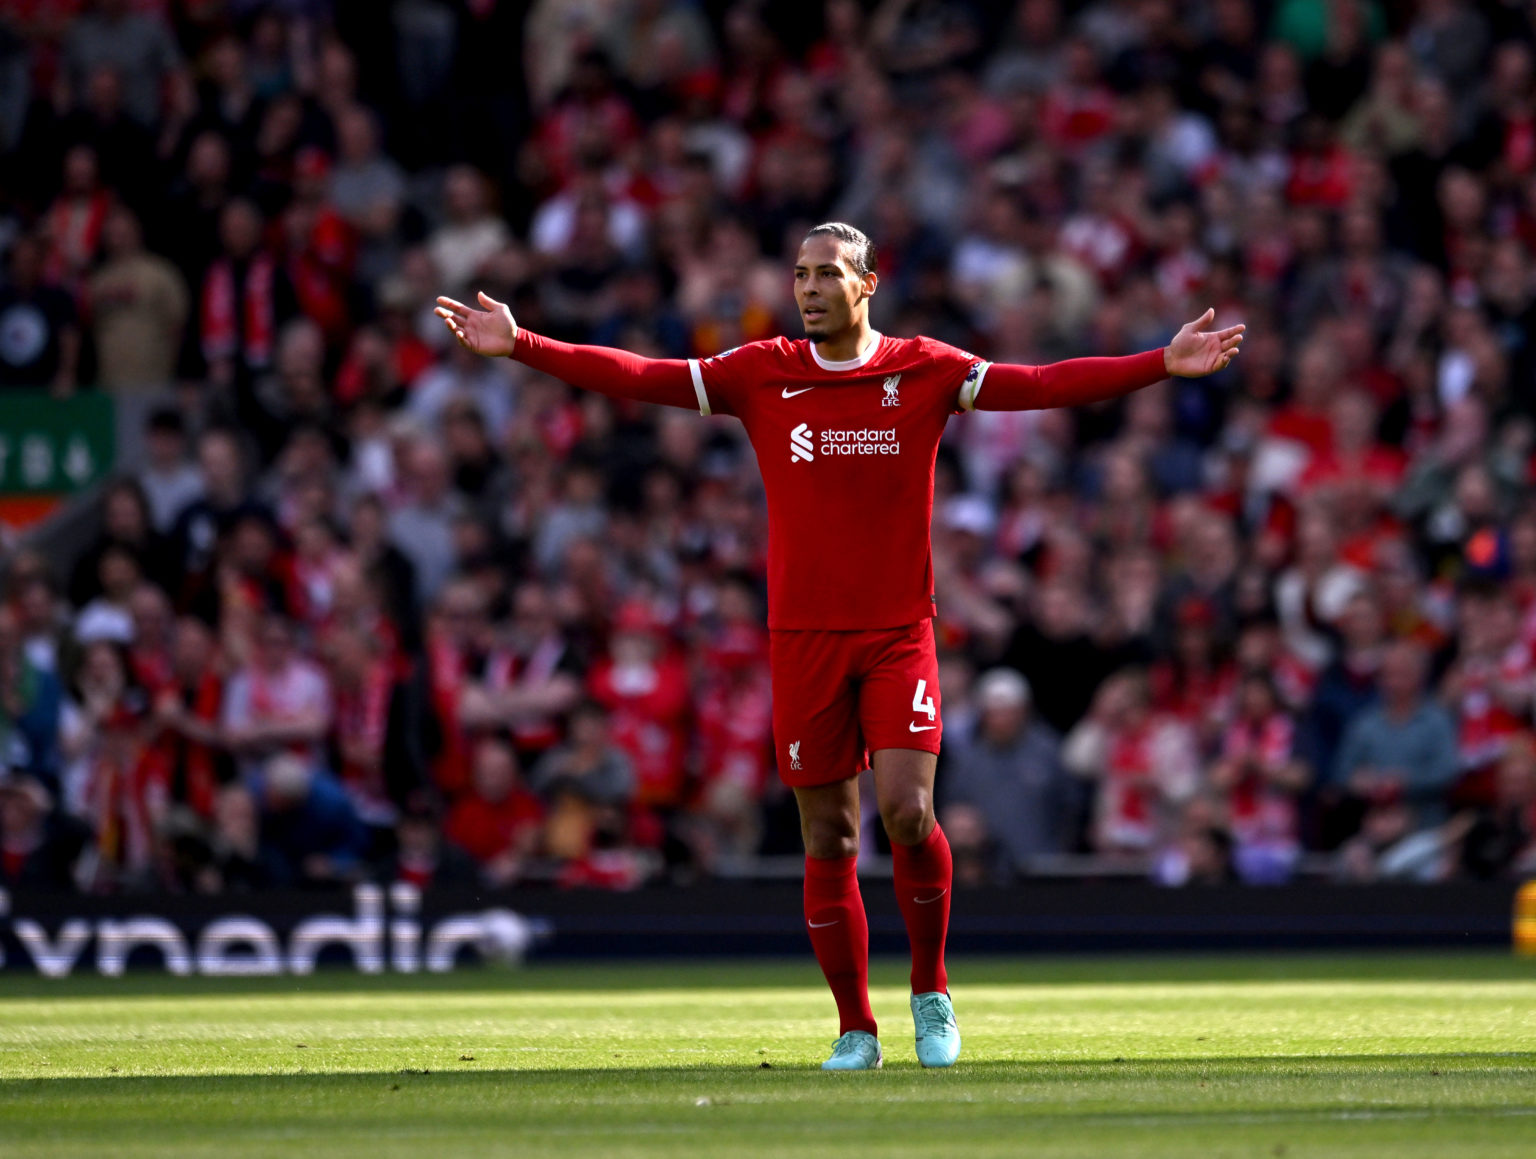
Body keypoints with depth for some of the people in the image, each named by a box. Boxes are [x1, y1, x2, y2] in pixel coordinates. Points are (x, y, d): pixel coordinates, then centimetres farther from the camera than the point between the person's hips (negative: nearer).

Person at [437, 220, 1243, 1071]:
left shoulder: (924, 371, 1)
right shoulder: (762, 375, 4)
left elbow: (1044, 386, -4)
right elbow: (639, 378, 2)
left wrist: (1162, 366, -13)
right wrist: (520, 348, -4)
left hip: (899, 633, -1)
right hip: (804, 639, 1)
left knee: (906, 810, -16)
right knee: (828, 840, 3)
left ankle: (931, 990, 6)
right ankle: (855, 1029, 13)